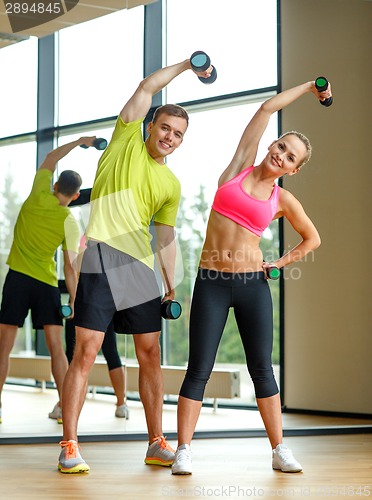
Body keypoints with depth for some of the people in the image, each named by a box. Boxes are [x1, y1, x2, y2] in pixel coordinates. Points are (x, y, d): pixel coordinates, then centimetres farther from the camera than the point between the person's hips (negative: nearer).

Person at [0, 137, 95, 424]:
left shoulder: (39, 195, -2)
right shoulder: (70, 223, -3)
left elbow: (49, 160, 15)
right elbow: (70, 265, -6)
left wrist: (78, 142, 23)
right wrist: (74, 301, -1)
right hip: (47, 283, 0)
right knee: (56, 346, 4)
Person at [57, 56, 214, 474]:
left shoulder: (171, 185, 17)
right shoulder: (127, 140, 9)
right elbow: (147, 87, 2)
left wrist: (171, 286, 12)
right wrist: (187, 64, 9)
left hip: (142, 266, 5)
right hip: (102, 258, -5)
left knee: (150, 356, 6)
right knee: (86, 353, -9)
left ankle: (157, 444, 15)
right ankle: (69, 446, -5)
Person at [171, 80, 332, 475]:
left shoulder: (283, 200, 6)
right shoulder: (239, 166, 5)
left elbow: (312, 238, 21)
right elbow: (267, 108, 7)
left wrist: (283, 261, 7)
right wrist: (308, 86, 15)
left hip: (253, 284, 1)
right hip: (210, 283, -1)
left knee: (261, 369, 5)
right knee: (199, 370, -3)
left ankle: (279, 451, 13)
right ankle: (183, 451, 2)